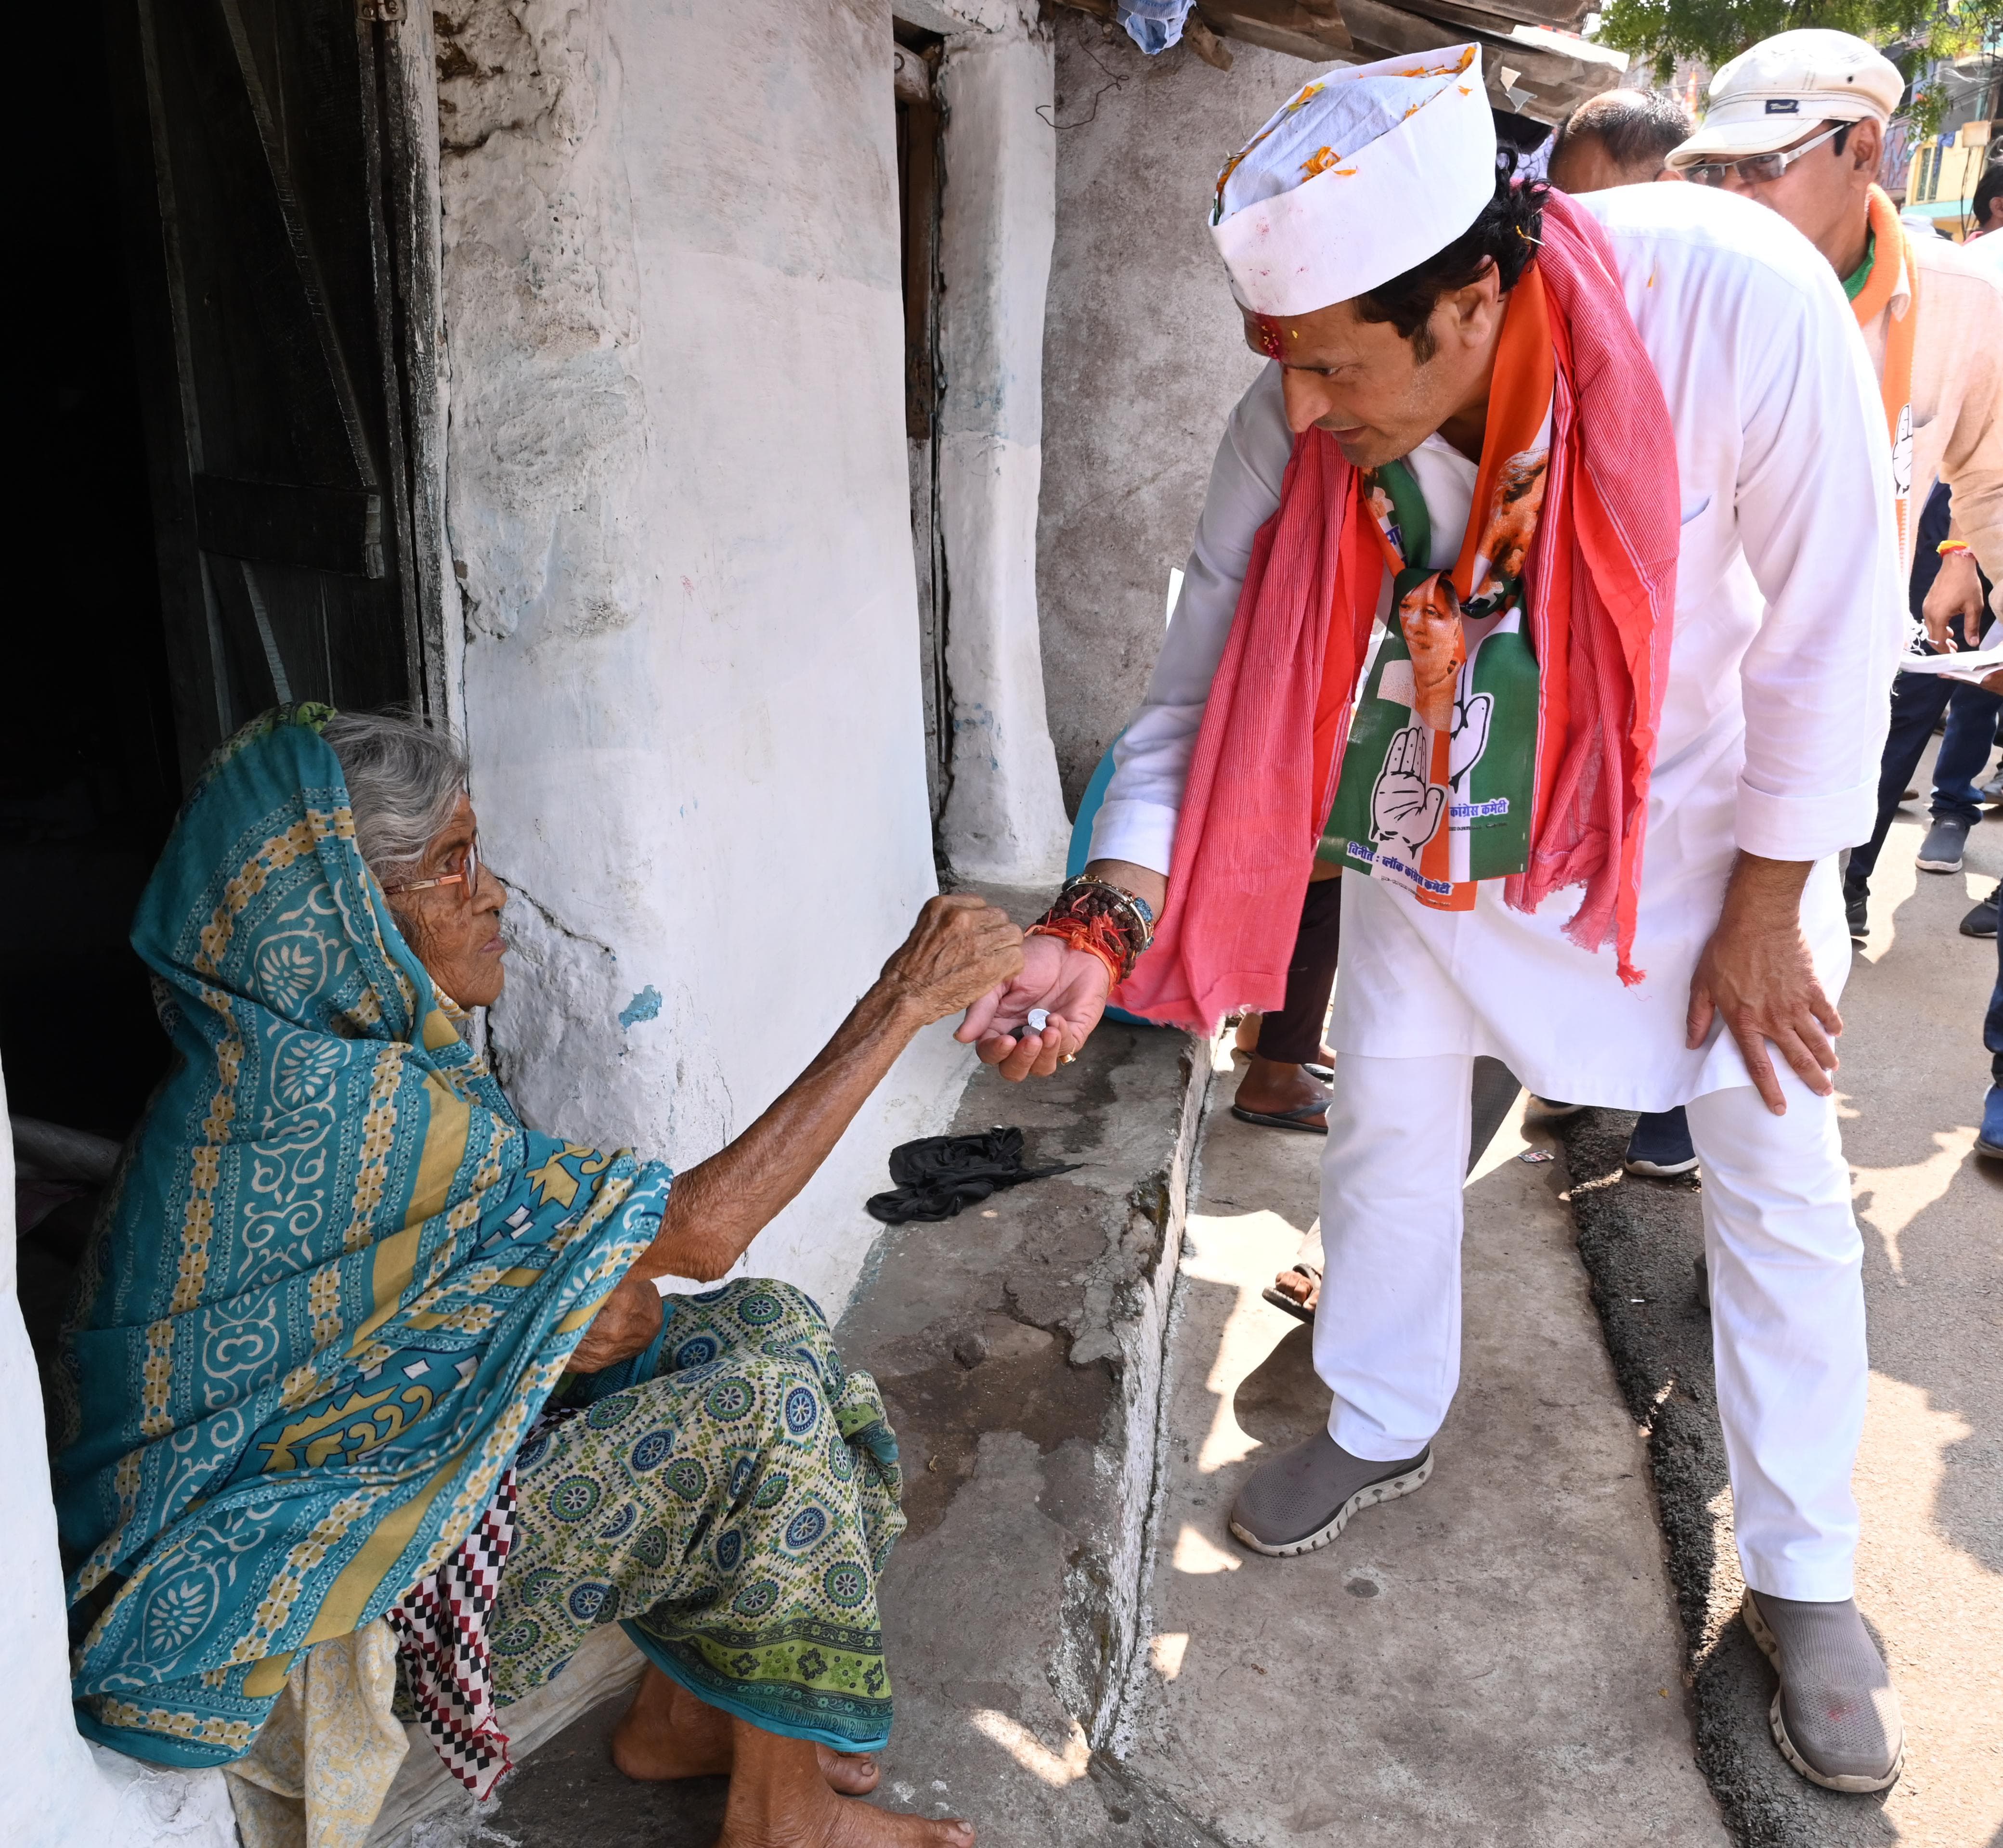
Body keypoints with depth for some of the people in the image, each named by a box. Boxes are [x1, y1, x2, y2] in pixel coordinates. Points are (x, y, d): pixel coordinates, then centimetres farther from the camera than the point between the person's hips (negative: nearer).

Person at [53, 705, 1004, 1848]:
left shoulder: (313, 1051, 0)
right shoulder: (313, 1103, -30)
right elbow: (703, 1227, -26)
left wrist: (607, 1292, -15)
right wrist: (904, 1003, -22)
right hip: (258, 1607, -9)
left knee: (770, 1324, 1)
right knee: (766, 1404, -16)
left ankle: (681, 1711, 14)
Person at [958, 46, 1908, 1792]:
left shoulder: (1740, 305, -35)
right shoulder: (1295, 424, -26)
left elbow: (1831, 628, -22)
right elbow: (1210, 677, -18)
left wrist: (1768, 908, -13)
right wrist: (1105, 921, -32)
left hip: (1694, 800, -2)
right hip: (1438, 819, 2)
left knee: (1780, 1175, 4)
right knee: (1387, 1120, 10)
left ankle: (1805, 1579, 25)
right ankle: (1384, 1430, 37)